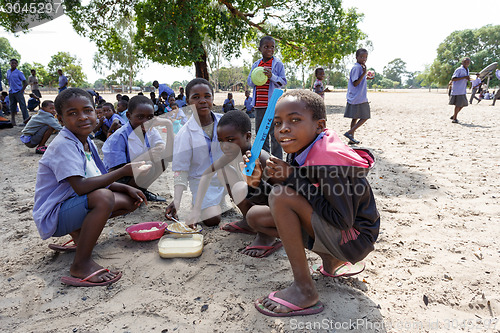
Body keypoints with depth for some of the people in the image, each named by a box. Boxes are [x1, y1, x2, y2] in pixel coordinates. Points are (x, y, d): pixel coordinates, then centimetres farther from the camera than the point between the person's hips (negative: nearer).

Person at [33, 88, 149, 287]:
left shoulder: (86, 143, 7)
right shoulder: (64, 145, -21)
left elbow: (98, 181, 13)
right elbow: (80, 186, -33)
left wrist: (127, 189, -1)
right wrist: (123, 171, -31)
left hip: (73, 206, 9)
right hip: (53, 217, -9)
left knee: (129, 201, 7)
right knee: (103, 198, -36)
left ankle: (80, 235, 10)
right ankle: (81, 264, -23)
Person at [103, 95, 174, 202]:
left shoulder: (151, 131, -3)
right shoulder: (118, 137, -20)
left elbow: (168, 156, -17)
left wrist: (169, 125, -24)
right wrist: (145, 156, -36)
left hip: (137, 177, 7)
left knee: (162, 159, -14)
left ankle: (141, 191, 2)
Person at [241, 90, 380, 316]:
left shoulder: (331, 159, -26)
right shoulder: (299, 154, 0)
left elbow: (343, 220, -26)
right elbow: (289, 210, 7)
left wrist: (293, 179, -25)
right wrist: (258, 183, -11)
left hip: (354, 239, -9)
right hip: (329, 228, 9)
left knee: (280, 196, -25)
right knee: (255, 216, 4)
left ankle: (304, 289, -13)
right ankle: (331, 261, 10)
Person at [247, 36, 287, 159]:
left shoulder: (278, 63, 0)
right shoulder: (256, 64, 13)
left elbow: (283, 83, -3)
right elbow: (249, 82, 12)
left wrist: (271, 76, -18)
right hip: (259, 103, 5)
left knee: (274, 132, -3)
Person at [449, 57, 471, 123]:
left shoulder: (467, 70, 18)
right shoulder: (459, 70, -10)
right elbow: (453, 79, -19)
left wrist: (468, 79, 7)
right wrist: (464, 77, -23)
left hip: (463, 90, 9)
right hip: (457, 90, -9)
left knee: (463, 104, 10)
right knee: (458, 104, -8)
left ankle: (453, 116, 21)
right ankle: (454, 119, 3)